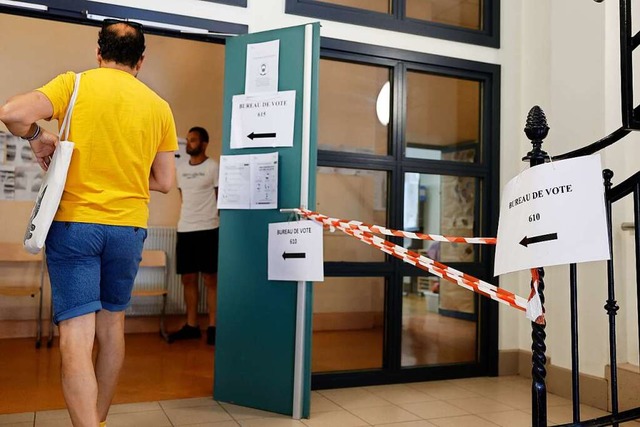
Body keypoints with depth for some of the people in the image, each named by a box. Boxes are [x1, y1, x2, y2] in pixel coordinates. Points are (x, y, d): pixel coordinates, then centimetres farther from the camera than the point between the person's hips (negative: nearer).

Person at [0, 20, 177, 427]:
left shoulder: (75, 84, -1)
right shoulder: (158, 106, 5)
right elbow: (165, 181, 6)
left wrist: (38, 137, 4)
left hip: (75, 223, -3)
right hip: (128, 228, 3)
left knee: (76, 332, -3)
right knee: (112, 322, 19)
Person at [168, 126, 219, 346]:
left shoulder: (213, 167, -3)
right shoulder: (181, 169, 15)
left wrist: (216, 221, -4)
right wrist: (189, 219, 14)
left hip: (207, 230, -6)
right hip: (184, 229, 6)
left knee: (210, 280, -2)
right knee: (188, 279, 9)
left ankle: (212, 327, 3)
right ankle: (191, 325, 17)